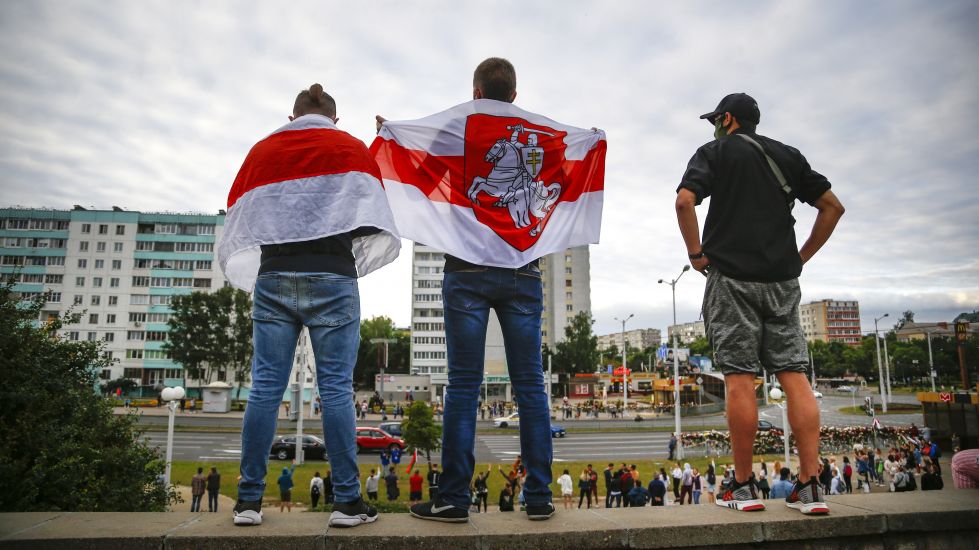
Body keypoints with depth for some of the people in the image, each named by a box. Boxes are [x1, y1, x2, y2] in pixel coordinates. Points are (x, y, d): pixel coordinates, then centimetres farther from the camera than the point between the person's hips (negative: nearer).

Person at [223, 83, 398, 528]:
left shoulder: (261, 150, 17)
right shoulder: (351, 147, 11)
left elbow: (237, 223, 15)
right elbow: (371, 214, 1)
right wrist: (359, 265, 14)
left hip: (272, 277, 3)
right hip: (332, 278, -2)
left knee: (265, 388, 4)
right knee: (336, 389, -2)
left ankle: (248, 501, 7)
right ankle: (347, 502, 0)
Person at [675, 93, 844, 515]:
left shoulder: (713, 152, 6)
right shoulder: (787, 155, 19)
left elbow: (685, 200, -12)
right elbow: (833, 205, 17)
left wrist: (696, 253, -2)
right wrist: (802, 255, 16)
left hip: (732, 276, -4)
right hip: (782, 278, 4)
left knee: (740, 379, -5)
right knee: (794, 375, 2)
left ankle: (744, 487, 1)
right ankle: (810, 487, 1)